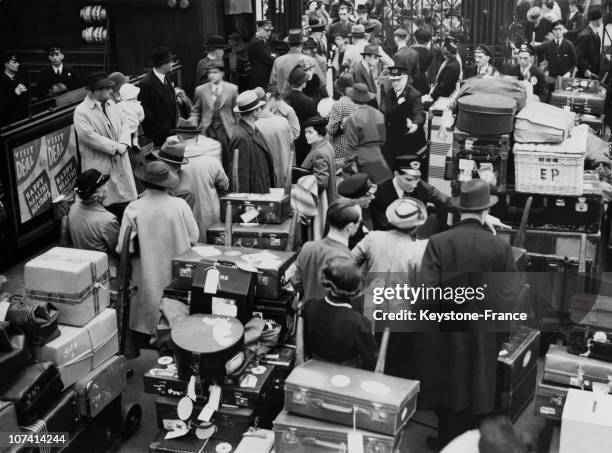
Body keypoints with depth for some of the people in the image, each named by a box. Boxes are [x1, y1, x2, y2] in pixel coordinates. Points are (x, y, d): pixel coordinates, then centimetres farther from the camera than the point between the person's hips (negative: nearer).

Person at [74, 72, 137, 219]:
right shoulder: (81, 111, -10)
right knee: (106, 203, -3)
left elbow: (124, 125, 12)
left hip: (120, 161, 6)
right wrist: (115, 147, -15)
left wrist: (123, 144, -7)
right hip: (100, 165, -6)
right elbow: (90, 137, -18)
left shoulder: (112, 105, 12)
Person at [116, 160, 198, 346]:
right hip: (177, 275, 1)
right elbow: (194, 238, -3)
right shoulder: (180, 205, -13)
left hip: (148, 279, -1)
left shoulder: (133, 209, -15)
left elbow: (123, 248, -13)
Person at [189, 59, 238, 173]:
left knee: (227, 162, -1)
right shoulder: (200, 90, 7)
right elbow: (196, 111, 14)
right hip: (207, 129, 1)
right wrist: (192, 125, -2)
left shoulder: (232, 89, 4)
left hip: (225, 130, -1)